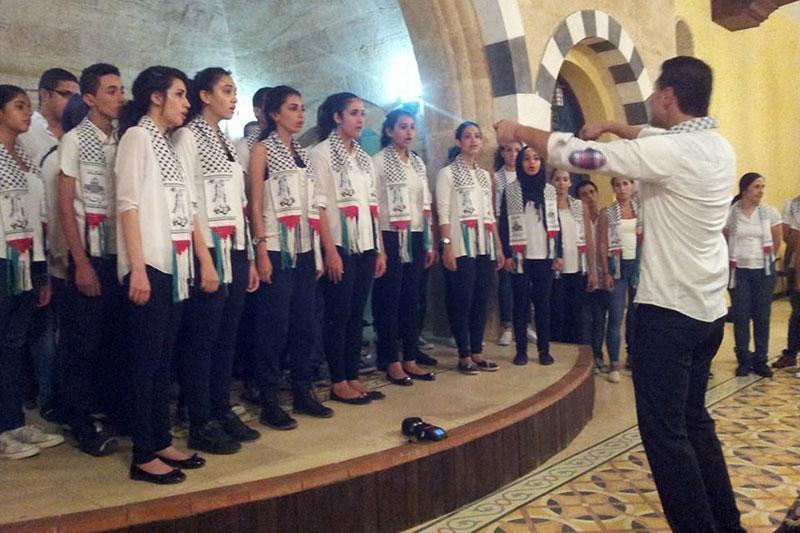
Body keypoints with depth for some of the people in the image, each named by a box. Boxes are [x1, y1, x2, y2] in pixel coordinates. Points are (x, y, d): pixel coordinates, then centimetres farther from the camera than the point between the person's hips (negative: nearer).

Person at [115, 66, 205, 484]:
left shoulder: (168, 144, 19)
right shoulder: (138, 137, -3)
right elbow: (128, 204, -12)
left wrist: (202, 261, 14)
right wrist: (137, 268, -20)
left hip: (175, 264, 8)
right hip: (149, 263, -8)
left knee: (164, 357, 10)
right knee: (145, 359, -4)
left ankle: (161, 442, 18)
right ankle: (143, 456, 2)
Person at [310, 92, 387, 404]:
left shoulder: (363, 157, 16)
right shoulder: (321, 153, -4)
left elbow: (372, 206, 15)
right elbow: (319, 205, -11)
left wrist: (380, 249, 11)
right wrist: (330, 250, -17)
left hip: (365, 246, 7)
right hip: (340, 246, -6)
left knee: (357, 314, 9)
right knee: (339, 315, -1)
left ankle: (352, 378, 17)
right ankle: (338, 383, 8)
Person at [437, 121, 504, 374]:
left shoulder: (484, 175, 18)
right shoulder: (448, 173, 0)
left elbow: (491, 213, 18)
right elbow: (443, 213, -8)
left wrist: (499, 247, 14)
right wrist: (447, 246, -18)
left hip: (484, 246, 6)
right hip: (461, 246, -6)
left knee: (481, 299, 7)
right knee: (462, 300, -5)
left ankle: (477, 352, 14)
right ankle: (464, 356, 3)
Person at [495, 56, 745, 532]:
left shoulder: (672, 152, -19)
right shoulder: (719, 146, 7)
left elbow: (579, 155, -15)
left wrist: (519, 131, -2)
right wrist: (614, 127, 27)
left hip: (670, 311, -9)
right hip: (709, 310, 9)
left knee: (664, 429, 0)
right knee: (694, 419, 20)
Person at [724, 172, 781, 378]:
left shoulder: (770, 212, -2)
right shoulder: (729, 213, -5)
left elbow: (778, 240, 9)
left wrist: (767, 259, 13)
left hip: (764, 271, 1)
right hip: (738, 270, -1)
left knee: (762, 316, 5)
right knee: (740, 316, 3)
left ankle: (760, 360, 15)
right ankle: (743, 360, 14)